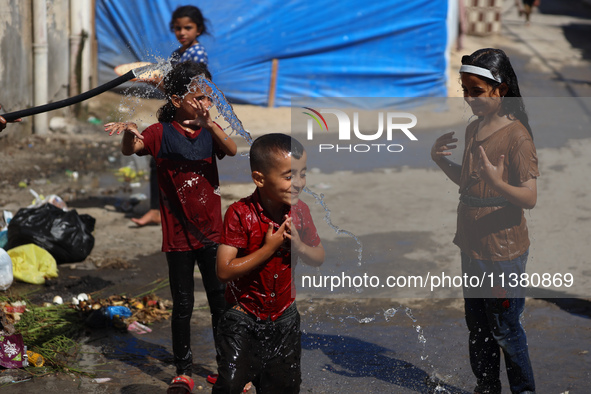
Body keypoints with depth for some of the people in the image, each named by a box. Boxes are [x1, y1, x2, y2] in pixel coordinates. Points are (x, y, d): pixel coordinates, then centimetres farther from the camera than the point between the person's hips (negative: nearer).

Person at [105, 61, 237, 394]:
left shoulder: (210, 130, 4)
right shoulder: (162, 133, -5)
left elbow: (232, 150, -15)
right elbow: (131, 149, -20)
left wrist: (209, 124, -34)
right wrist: (129, 131, -43)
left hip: (212, 233, 2)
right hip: (178, 236, -2)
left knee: (221, 300, 7)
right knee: (183, 304, 5)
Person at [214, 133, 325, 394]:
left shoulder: (299, 211, -6)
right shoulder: (240, 214, -21)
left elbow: (319, 258, 5)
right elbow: (224, 271, -25)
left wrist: (298, 245, -16)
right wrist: (269, 248, -27)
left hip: (284, 317, 4)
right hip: (243, 319, -4)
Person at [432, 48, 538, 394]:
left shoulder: (517, 136, -18)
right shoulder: (474, 129, 7)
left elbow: (530, 198, -22)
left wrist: (497, 183, -39)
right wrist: (441, 160, 2)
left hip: (504, 251, -8)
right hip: (472, 245, 8)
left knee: (504, 329, 2)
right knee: (477, 326, 18)